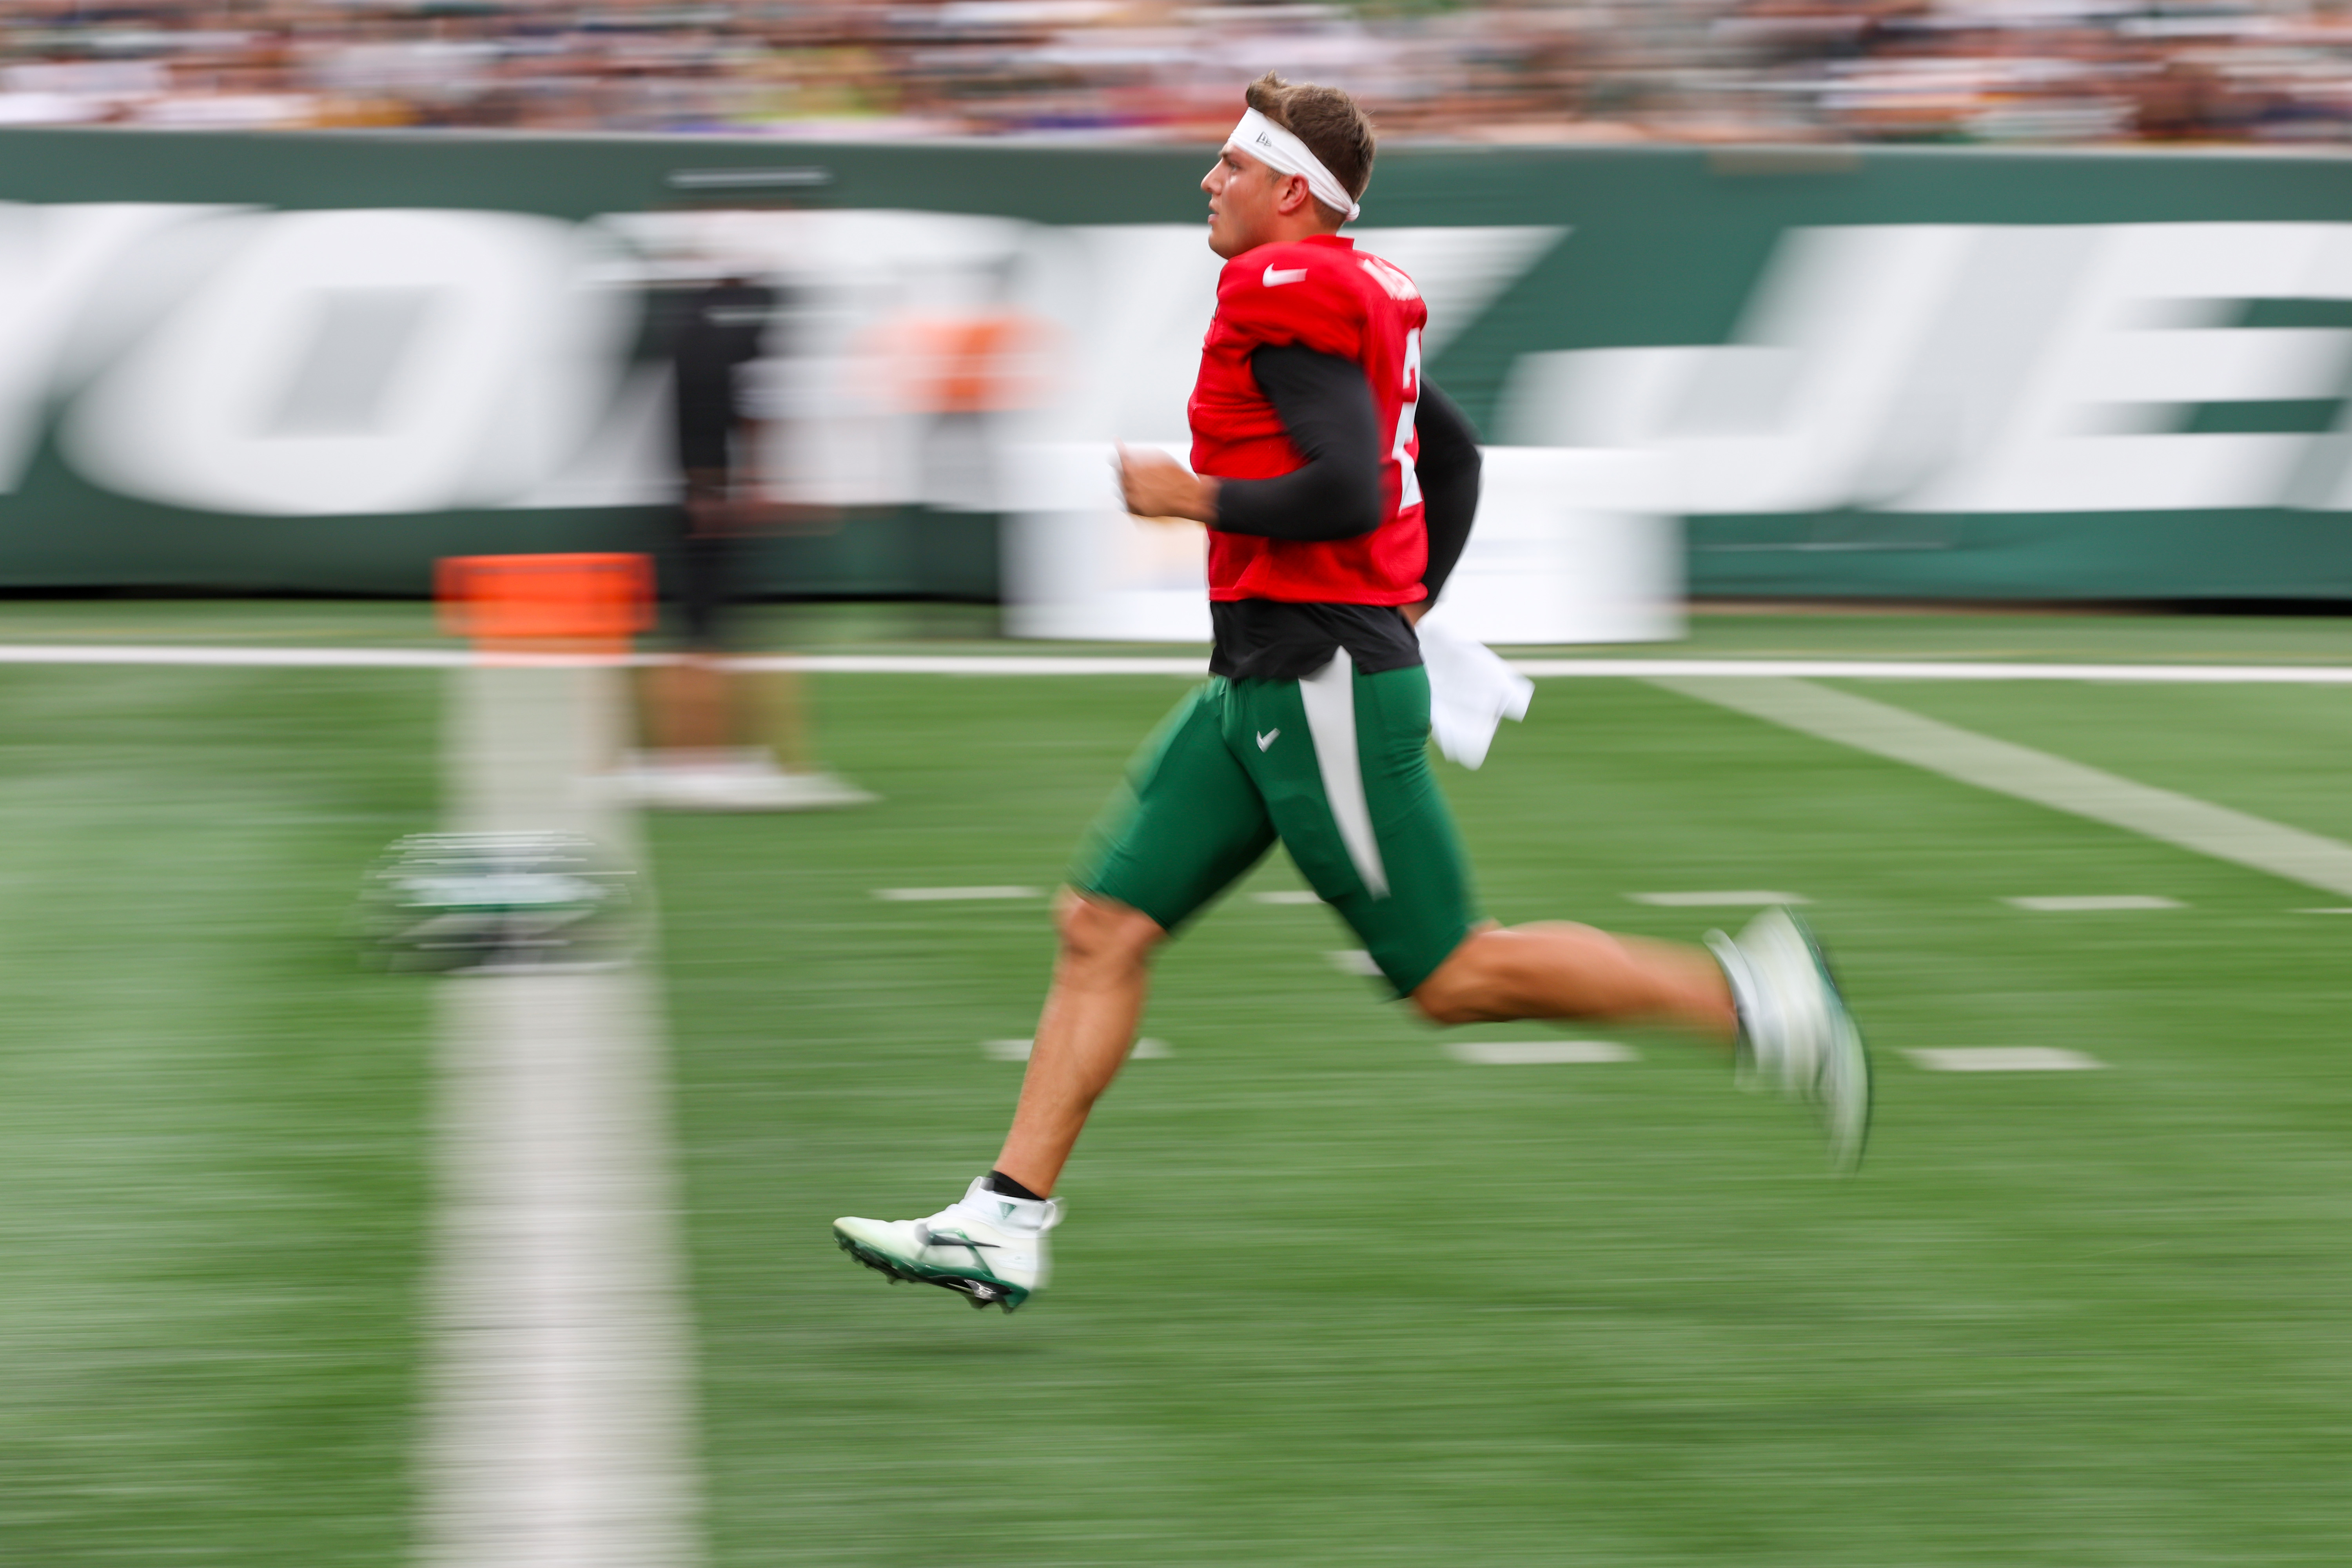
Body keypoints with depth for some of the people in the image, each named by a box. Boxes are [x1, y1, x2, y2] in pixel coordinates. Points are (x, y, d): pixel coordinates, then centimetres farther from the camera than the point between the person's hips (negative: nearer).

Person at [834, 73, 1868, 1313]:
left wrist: (1191, 496, -12)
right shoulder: (1357, 292, 16)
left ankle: (1741, 997, 5)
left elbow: (1346, 492, -25)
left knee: (1452, 977, -4)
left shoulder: (1288, 290, -14)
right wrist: (1405, 610, 25)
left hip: (1322, 688, -10)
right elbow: (1456, 458, 25)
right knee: (1101, 927, 4)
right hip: (1258, 685, 10)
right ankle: (1006, 1223, 3)